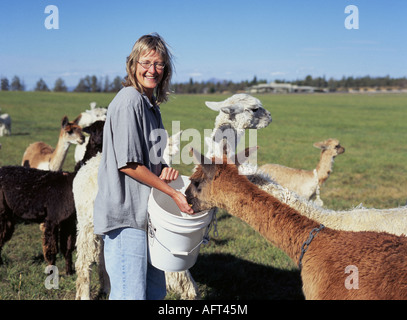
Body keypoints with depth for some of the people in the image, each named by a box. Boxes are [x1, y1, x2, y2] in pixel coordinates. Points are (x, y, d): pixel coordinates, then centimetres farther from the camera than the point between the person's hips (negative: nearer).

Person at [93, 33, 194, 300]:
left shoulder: (152, 104, 13)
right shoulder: (129, 101, -16)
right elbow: (127, 164, -19)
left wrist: (164, 169, -1)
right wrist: (172, 192, -14)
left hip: (145, 213, 10)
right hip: (124, 215, -10)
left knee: (155, 290, 18)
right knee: (131, 295, -4)